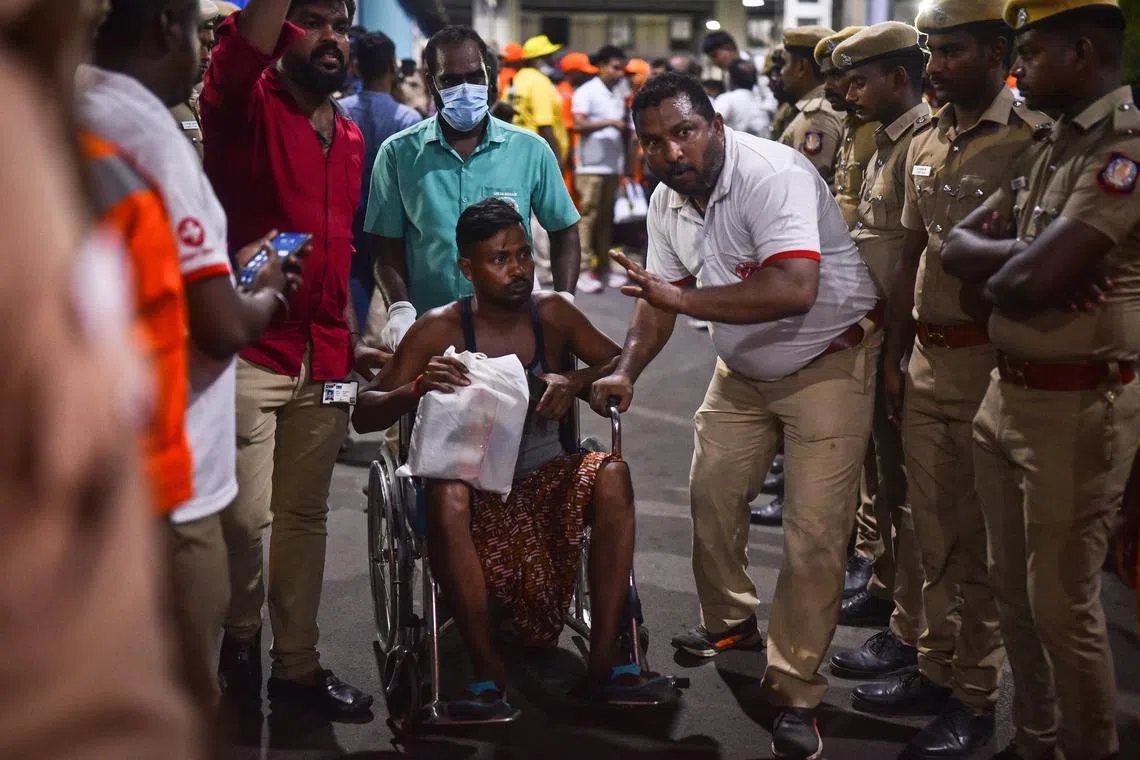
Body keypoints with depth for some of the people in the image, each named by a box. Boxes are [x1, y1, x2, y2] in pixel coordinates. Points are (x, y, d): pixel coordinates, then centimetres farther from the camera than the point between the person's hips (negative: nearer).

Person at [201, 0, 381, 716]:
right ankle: (241, 634, 22)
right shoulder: (246, 107, -4)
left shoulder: (352, 138, 15)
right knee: (245, 516, -6)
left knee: (306, 516, 13)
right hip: (246, 353, -6)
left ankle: (297, 663, 26)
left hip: (324, 361, 6)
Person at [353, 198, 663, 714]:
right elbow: (364, 415, -8)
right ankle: (488, 671, -26)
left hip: (544, 477, 3)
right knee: (447, 496, -36)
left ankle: (603, 661, -25)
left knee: (612, 473, -26)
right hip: (474, 482, -3)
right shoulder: (439, 330, -7)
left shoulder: (551, 314, 2)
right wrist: (418, 388, -29)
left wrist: (577, 380, -13)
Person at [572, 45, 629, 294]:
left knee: (606, 218, 9)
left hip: (613, 166, 7)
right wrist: (609, 123, -19)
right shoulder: (586, 92, -4)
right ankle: (583, 271, -6)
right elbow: (578, 125, -14)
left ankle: (603, 268, 13)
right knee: (588, 216, -7)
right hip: (591, 165, -7)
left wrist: (626, 164, 11)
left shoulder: (618, 96, 17)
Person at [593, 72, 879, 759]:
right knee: (712, 495, 12)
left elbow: (795, 290, -42)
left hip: (830, 362, -7)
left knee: (815, 533, -9)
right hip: (744, 369, 8)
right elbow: (662, 296, 6)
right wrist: (627, 371, -10)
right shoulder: (669, 201, -2)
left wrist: (684, 298, -40)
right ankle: (730, 621, 37)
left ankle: (795, 691, 3)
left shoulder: (773, 175, -29)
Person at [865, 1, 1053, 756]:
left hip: (991, 362, -7)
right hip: (926, 358, 7)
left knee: (980, 541, 3)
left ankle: (975, 697, 16)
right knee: (935, 531, 15)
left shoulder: (1033, 138, -11)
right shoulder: (926, 144, 11)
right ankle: (938, 670, 29)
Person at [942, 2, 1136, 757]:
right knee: (1014, 590, 17)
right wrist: (1026, 256, -14)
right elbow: (959, 247, 5)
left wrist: (1005, 266, -4)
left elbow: (1022, 286, -26)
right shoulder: (1050, 148, 11)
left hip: (1076, 405, -8)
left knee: (1061, 603, 3)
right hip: (1007, 393, 9)